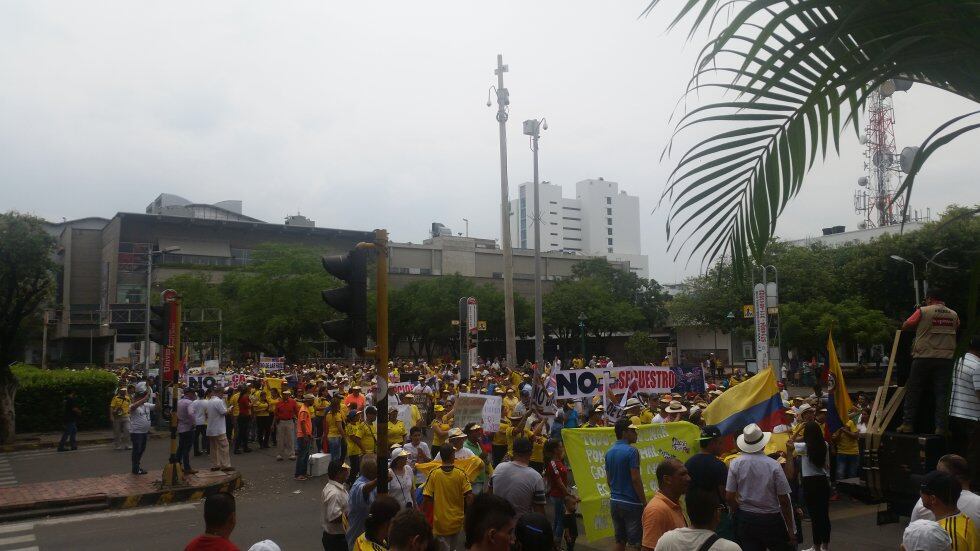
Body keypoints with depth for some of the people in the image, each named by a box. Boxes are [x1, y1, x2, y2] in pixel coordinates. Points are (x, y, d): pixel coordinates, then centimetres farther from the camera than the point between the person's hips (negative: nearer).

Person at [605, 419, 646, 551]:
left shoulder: (609, 452, 8)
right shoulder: (631, 451, -15)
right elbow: (635, 479, -18)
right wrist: (645, 502, -11)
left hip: (614, 501, 7)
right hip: (631, 503, -7)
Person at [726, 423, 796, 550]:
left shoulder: (735, 464, -8)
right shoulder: (773, 465, -13)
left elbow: (729, 497, -4)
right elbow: (784, 500, -9)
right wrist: (791, 530, -1)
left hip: (745, 520, 2)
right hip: (771, 519, -2)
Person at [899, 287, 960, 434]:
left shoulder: (923, 311, -5)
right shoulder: (953, 314, 7)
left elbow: (905, 326, 1)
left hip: (923, 357, -3)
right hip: (946, 359, 3)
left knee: (913, 391, 6)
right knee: (942, 393, 6)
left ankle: (908, 424, 5)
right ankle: (941, 427, 3)